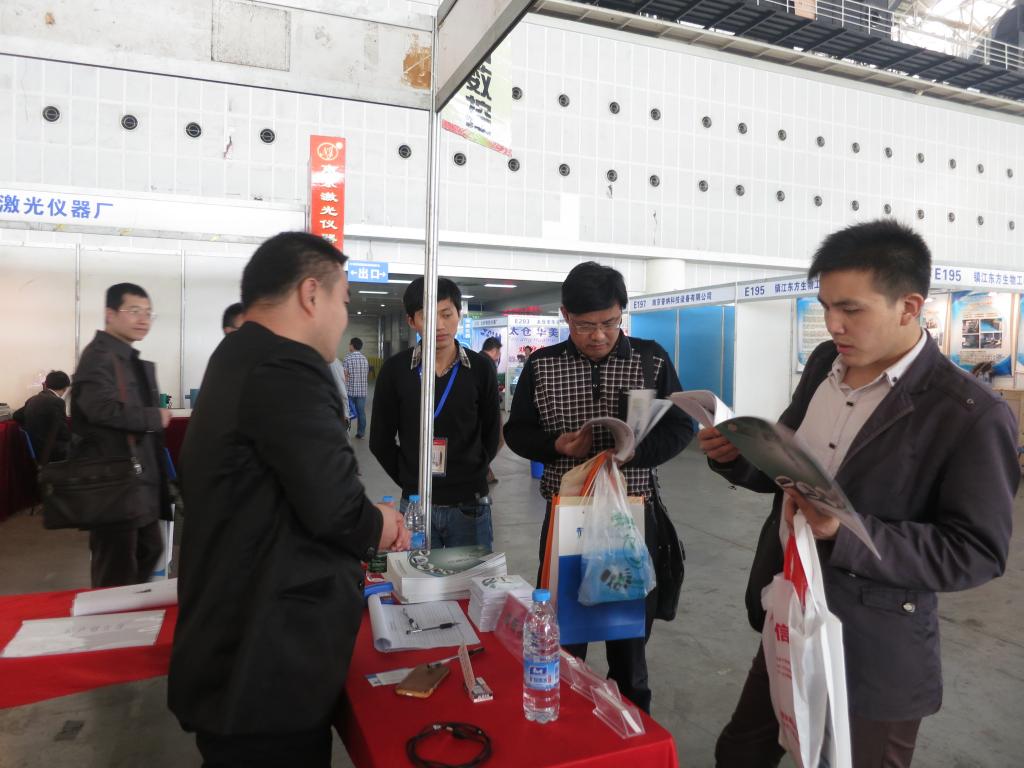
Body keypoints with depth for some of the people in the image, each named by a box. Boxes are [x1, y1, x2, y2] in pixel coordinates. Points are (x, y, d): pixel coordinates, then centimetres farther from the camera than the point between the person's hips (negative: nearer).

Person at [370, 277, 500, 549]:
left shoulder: (480, 368, -3)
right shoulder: (395, 370, -3)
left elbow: (491, 434, 7)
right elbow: (381, 440, 3)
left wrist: (471, 475, 3)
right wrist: (410, 481, 0)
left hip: (470, 505, 0)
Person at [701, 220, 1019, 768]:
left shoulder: (970, 415, -19)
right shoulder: (824, 364, 0)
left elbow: (977, 552, -18)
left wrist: (848, 533, -30)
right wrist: (737, 457, -11)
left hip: (871, 657, -6)